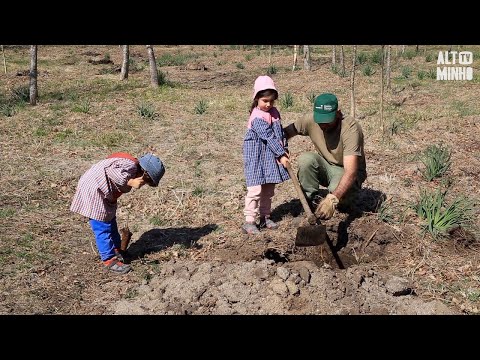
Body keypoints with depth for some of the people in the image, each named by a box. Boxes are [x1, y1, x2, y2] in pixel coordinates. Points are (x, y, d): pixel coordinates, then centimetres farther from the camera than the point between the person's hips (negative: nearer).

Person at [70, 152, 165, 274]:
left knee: (111, 222, 21)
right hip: (93, 190, -11)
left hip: (101, 193, 11)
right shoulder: (131, 165, -23)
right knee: (103, 227, -4)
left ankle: (116, 250, 37)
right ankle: (110, 260, 5)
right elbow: (112, 171, -36)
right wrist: (131, 182, -31)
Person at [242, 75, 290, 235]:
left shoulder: (274, 113, 8)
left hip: (271, 157, 8)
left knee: (268, 190, 14)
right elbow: (269, 137, -21)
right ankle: (249, 221, -5)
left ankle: (265, 217, 25)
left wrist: (285, 151, 4)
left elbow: (281, 133, 13)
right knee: (255, 189, -10)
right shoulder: (257, 117, -18)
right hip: (257, 157, -8)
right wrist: (281, 155, -21)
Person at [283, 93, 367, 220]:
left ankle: (346, 201, 2)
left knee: (337, 189, -36)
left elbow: (350, 172, -40)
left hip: (346, 172, -4)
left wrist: (332, 199, -52)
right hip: (326, 167, 4)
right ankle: (313, 199, -7)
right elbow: (287, 132, -1)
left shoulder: (350, 128, -32)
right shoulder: (311, 120, -18)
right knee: (305, 159, -26)